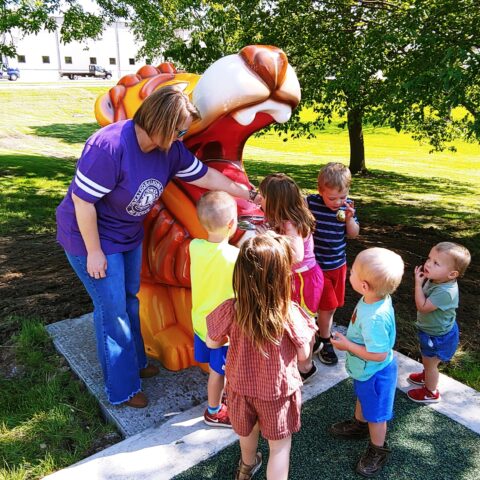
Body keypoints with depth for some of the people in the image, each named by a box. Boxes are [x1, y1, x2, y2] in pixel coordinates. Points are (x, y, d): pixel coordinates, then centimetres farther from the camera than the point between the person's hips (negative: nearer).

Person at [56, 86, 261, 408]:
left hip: (129, 235, 7)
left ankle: (135, 362, 41)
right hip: (91, 236, -7)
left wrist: (248, 194, 3)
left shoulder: (170, 148, -9)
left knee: (130, 299, 19)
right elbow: (82, 200, -27)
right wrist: (94, 252, -21)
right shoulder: (109, 145, -32)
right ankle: (122, 389, 19)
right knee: (112, 309, 0)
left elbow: (205, 176, 1)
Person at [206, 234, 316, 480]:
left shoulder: (229, 311, -26)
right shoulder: (291, 314, -31)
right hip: (278, 392, -3)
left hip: (241, 387, 3)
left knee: (247, 430, 32)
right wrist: (308, 331, 0)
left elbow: (212, 343, -8)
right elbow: (304, 355, -16)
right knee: (280, 445, 20)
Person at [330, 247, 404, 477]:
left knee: (375, 413, 17)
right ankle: (359, 424, 60)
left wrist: (347, 345, -26)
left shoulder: (375, 318, -43)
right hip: (364, 370, 9)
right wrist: (349, 337, -1)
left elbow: (378, 354, -34)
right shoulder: (376, 297, -16)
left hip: (375, 373, -8)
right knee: (362, 398, 33)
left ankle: (378, 450, 42)